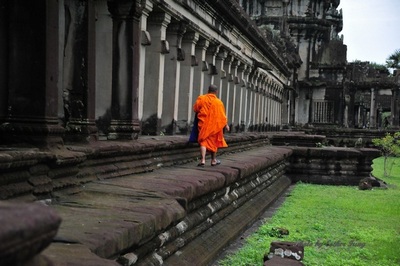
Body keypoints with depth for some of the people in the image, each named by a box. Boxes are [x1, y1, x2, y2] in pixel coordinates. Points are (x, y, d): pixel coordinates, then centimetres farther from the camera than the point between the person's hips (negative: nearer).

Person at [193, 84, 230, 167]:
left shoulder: (201, 99, -4)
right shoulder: (218, 102, -4)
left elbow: (195, 109, 3)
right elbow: (222, 116, -1)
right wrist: (226, 125, 12)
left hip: (203, 125, -1)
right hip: (215, 125, 1)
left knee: (203, 142, 0)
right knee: (214, 142, 15)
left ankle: (203, 160, -17)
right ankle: (214, 160, 26)